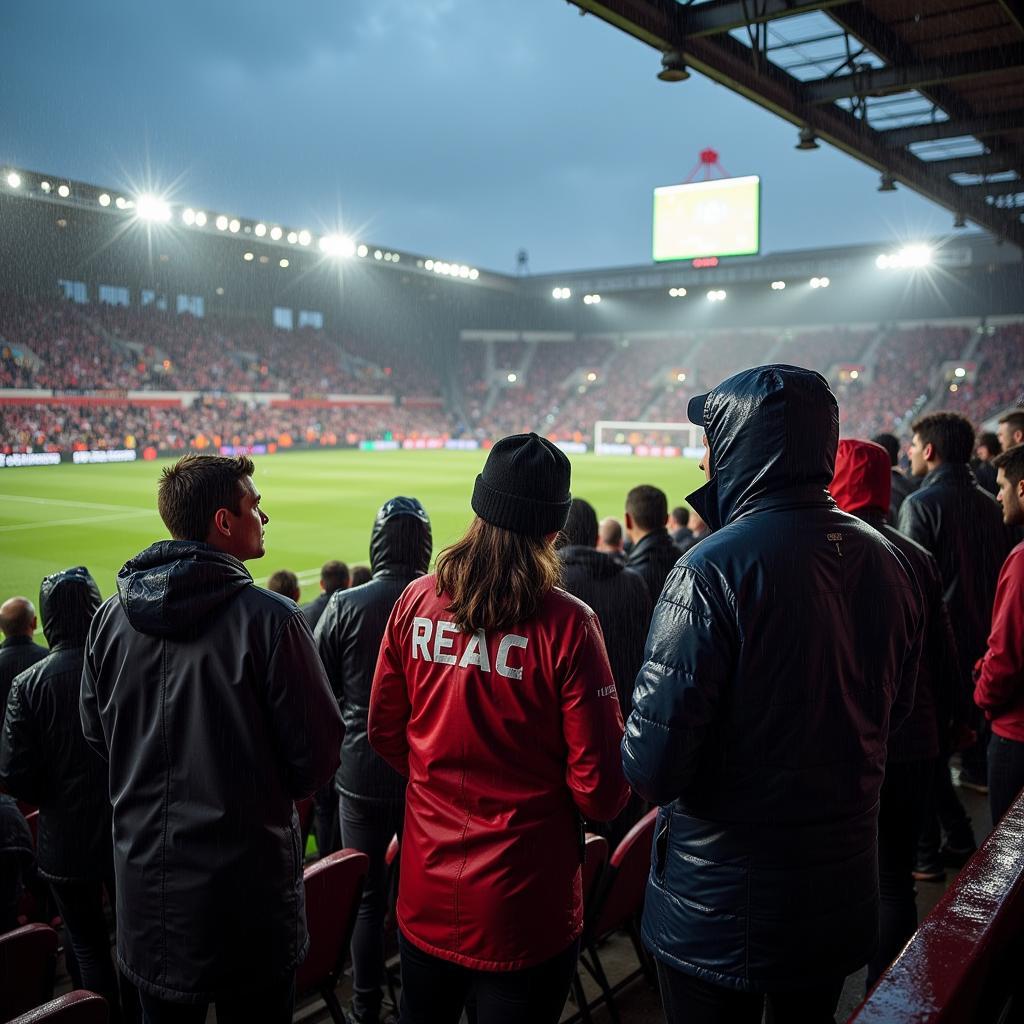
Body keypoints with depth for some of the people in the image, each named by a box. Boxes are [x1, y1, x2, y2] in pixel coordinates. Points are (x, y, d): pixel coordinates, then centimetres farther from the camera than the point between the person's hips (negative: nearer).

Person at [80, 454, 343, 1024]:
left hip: (144, 874, 5)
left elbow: (96, 733, 7)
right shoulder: (269, 618, -21)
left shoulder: (112, 618, -5)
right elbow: (318, 749, -16)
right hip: (246, 877, -5)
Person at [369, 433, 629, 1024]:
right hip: (526, 908, -4)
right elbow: (600, 785, -17)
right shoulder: (566, 624, -21)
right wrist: (604, 802, 6)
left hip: (425, 894, 4)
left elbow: (385, 732, 4)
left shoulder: (417, 601, -8)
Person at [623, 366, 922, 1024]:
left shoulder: (714, 569, -25)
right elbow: (895, 709, 10)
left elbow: (653, 764, -24)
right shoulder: (886, 561, -4)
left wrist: (648, 773, -2)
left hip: (720, 903, -6)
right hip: (843, 885, 6)